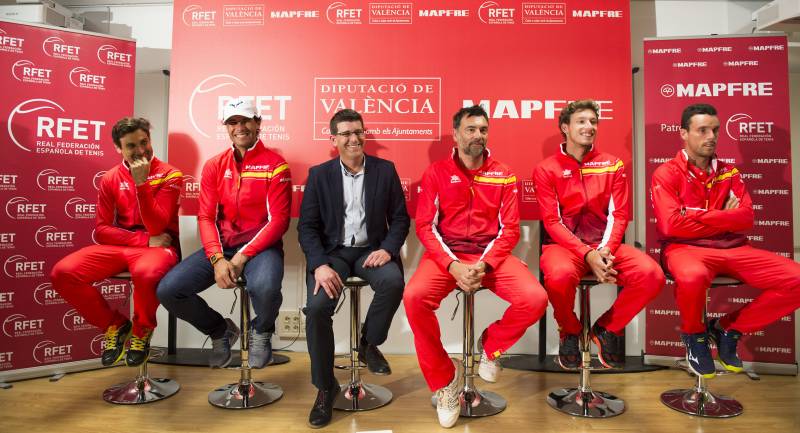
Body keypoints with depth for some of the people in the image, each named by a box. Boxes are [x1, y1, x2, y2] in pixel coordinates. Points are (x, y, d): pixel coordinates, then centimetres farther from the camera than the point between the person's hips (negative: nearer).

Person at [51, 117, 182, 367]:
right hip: (118, 246, 5)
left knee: (145, 273, -40)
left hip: (159, 247, -4)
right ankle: (115, 325, 5)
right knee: (62, 273, -18)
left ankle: (142, 330, -5)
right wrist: (145, 240, -11)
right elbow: (102, 231, 3)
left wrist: (141, 182, -21)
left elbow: (156, 227, -14)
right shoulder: (110, 179, 8)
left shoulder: (169, 175, -4)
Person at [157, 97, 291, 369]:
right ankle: (220, 330, 17)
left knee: (265, 287, -36)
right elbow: (206, 217, 4)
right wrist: (217, 259, -13)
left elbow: (279, 220, -10)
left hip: (260, 246, -4)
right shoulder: (214, 166, 10)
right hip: (221, 247, 4)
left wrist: (242, 257, -17)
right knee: (168, 290, -13)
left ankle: (261, 332, 4)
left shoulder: (275, 165, -3)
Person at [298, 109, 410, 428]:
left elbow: (400, 218, 6)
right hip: (332, 252, 0)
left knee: (393, 281, -32)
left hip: (371, 250, 1)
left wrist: (388, 249, -13)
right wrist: (319, 264, -18)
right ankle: (325, 387, -1)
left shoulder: (385, 170, 6)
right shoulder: (319, 174, 3)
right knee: (317, 308, -24)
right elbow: (307, 226, -2)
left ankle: (368, 344, -1)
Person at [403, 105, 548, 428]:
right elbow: (425, 226, -2)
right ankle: (444, 381, -6)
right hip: (446, 255, -1)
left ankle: (490, 345, 11)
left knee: (535, 299, -24)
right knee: (414, 296, -30)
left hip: (491, 255, 2)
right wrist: (452, 265, -17)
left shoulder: (504, 176, 9)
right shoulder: (436, 173, 4)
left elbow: (510, 228, 2)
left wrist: (484, 264, -16)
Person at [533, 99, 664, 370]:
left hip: (606, 244, 3)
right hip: (564, 244, -3)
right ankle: (569, 332, -2)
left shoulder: (612, 165, 12)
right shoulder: (546, 170, 2)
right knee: (560, 276, -38)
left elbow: (618, 215, 5)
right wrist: (587, 255, -19)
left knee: (652, 274, -24)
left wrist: (605, 250, -15)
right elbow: (552, 222, -6)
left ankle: (606, 328, 4)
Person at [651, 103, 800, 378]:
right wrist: (724, 218, -2)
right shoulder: (667, 174, 0)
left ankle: (729, 328, 6)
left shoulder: (729, 173, 17)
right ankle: (694, 335, -5)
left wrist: (696, 216, -8)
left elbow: (746, 219, 3)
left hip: (733, 249, 6)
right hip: (686, 248, -6)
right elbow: (671, 225, -13)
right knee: (692, 277, -41)